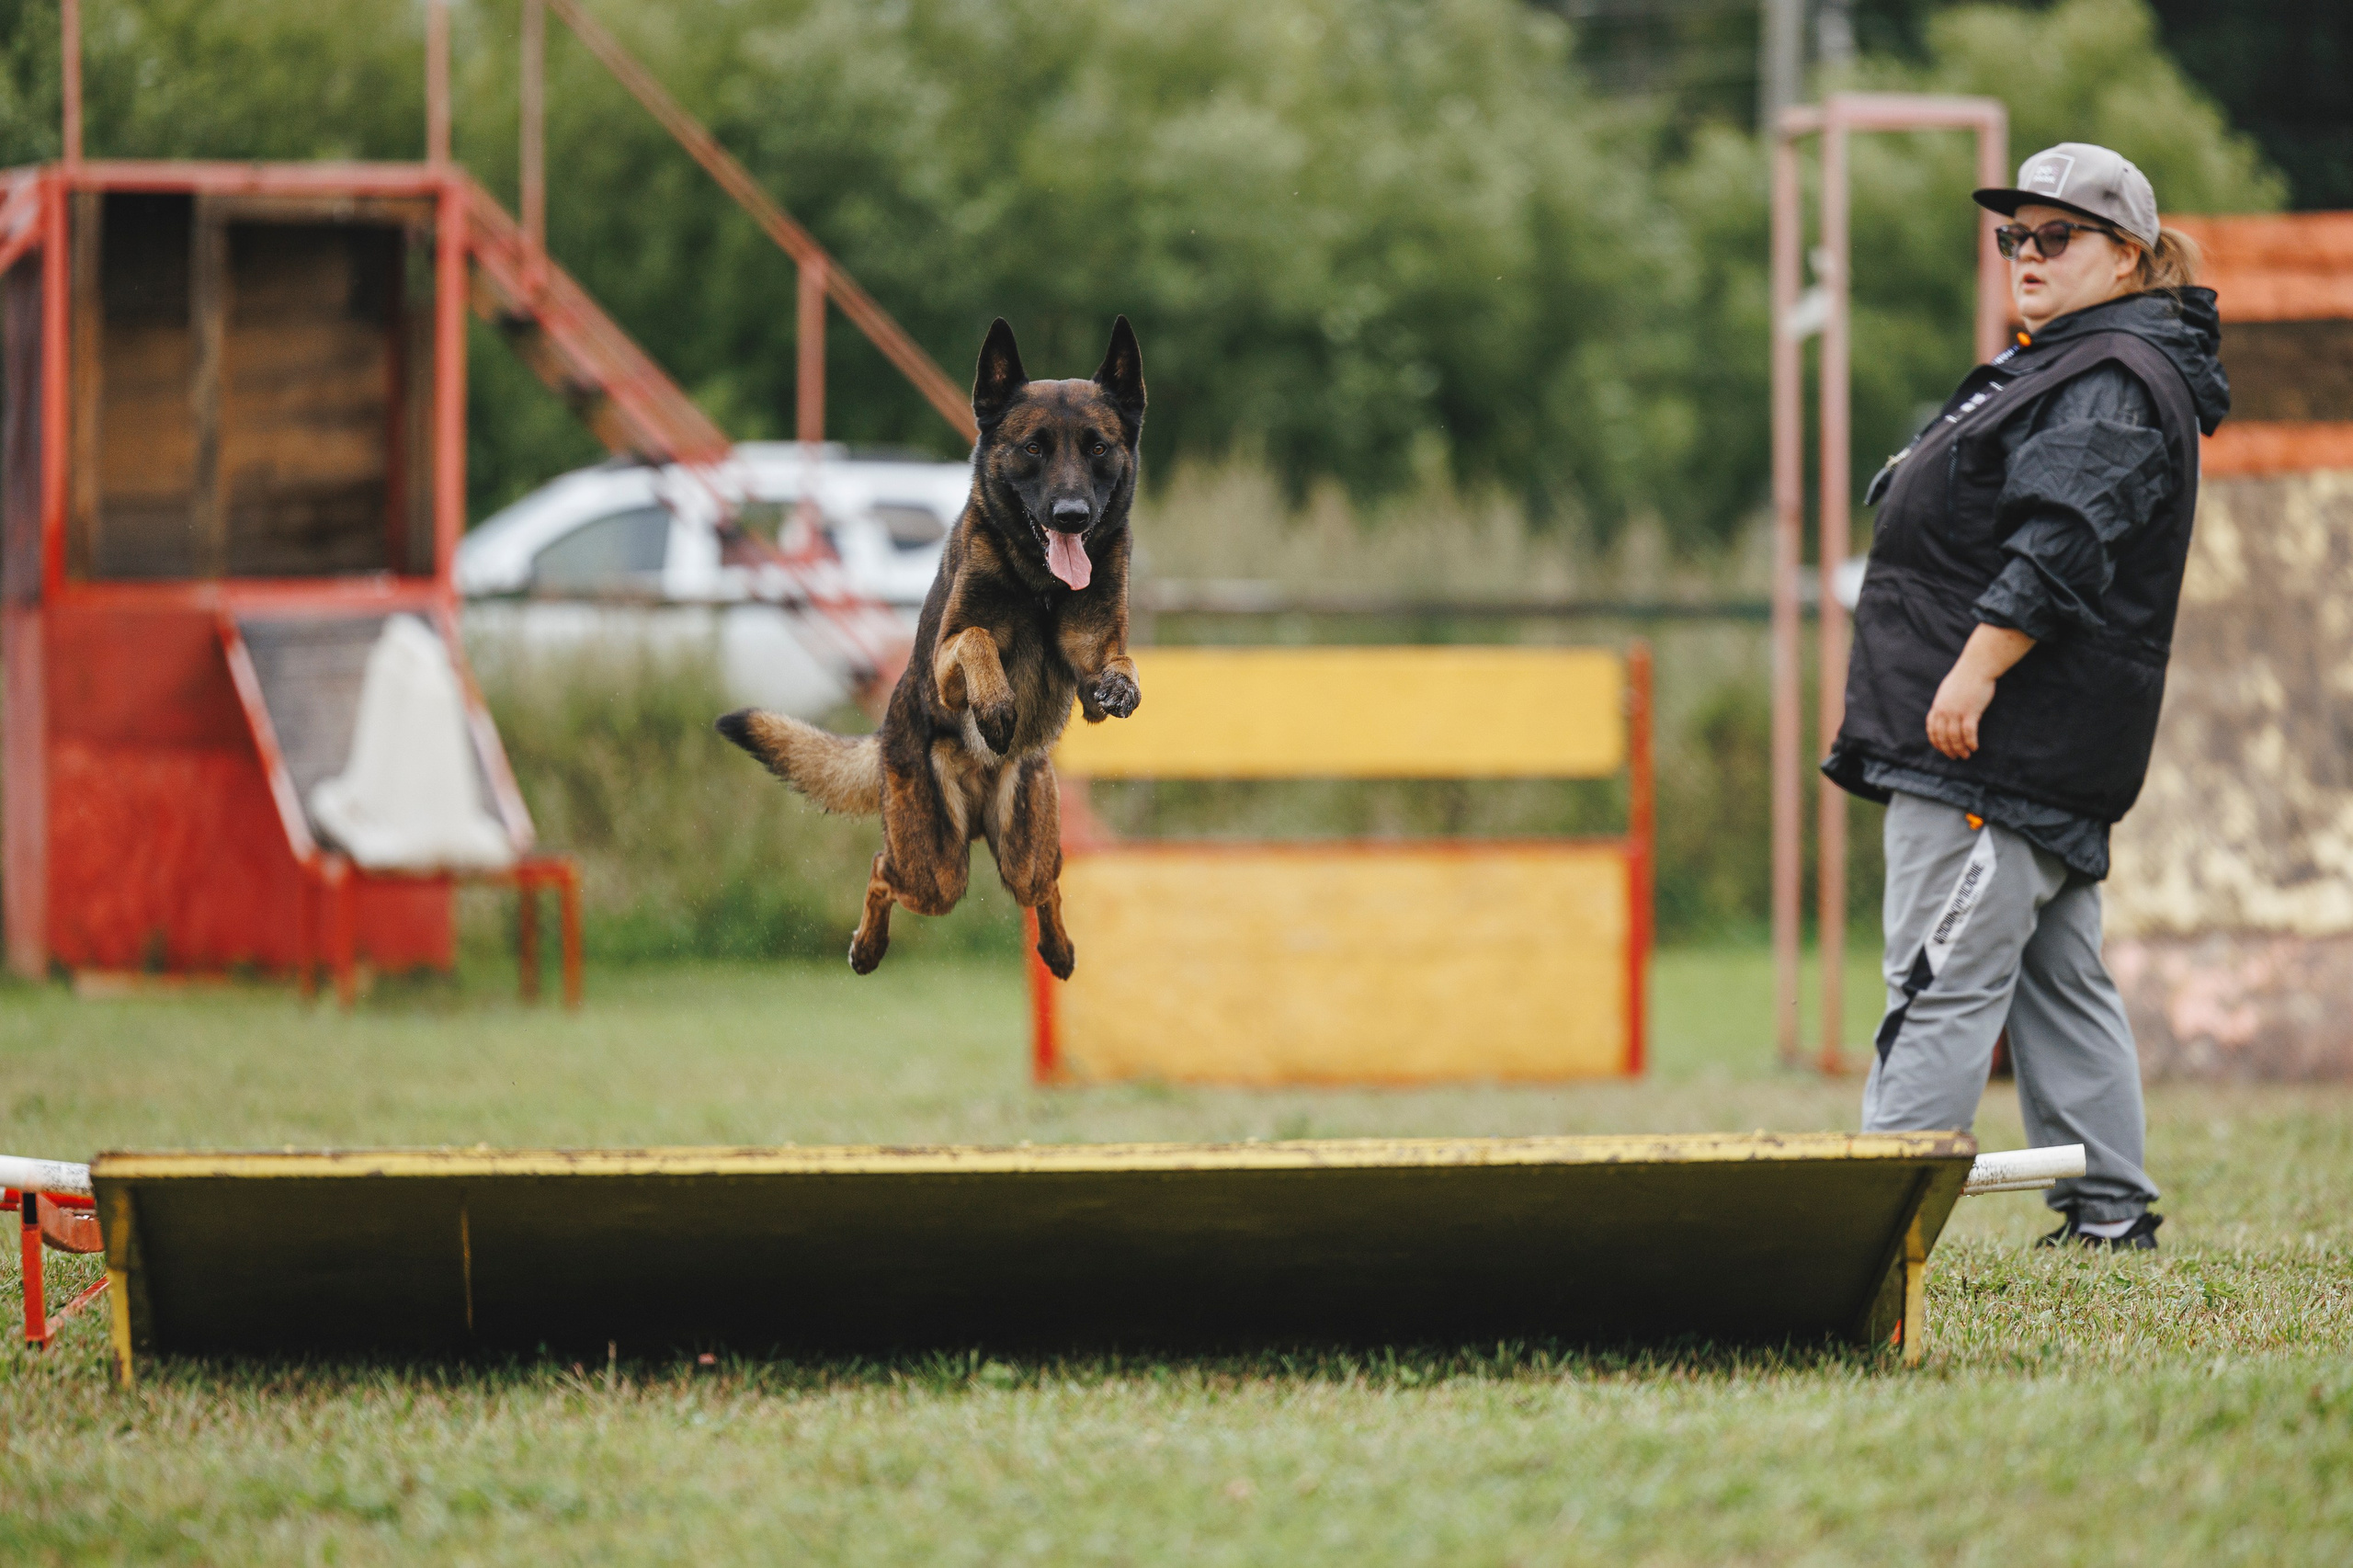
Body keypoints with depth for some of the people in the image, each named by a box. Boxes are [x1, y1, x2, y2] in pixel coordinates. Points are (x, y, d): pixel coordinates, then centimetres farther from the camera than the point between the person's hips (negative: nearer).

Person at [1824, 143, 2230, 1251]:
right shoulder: (2057, 368, 22)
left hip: (2004, 742, -11)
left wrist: (1974, 673, -27)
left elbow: (2059, 548, -23)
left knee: (1947, 973, -12)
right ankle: (2109, 1213, 14)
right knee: (2058, 979, 11)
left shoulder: (2115, 387, -12)